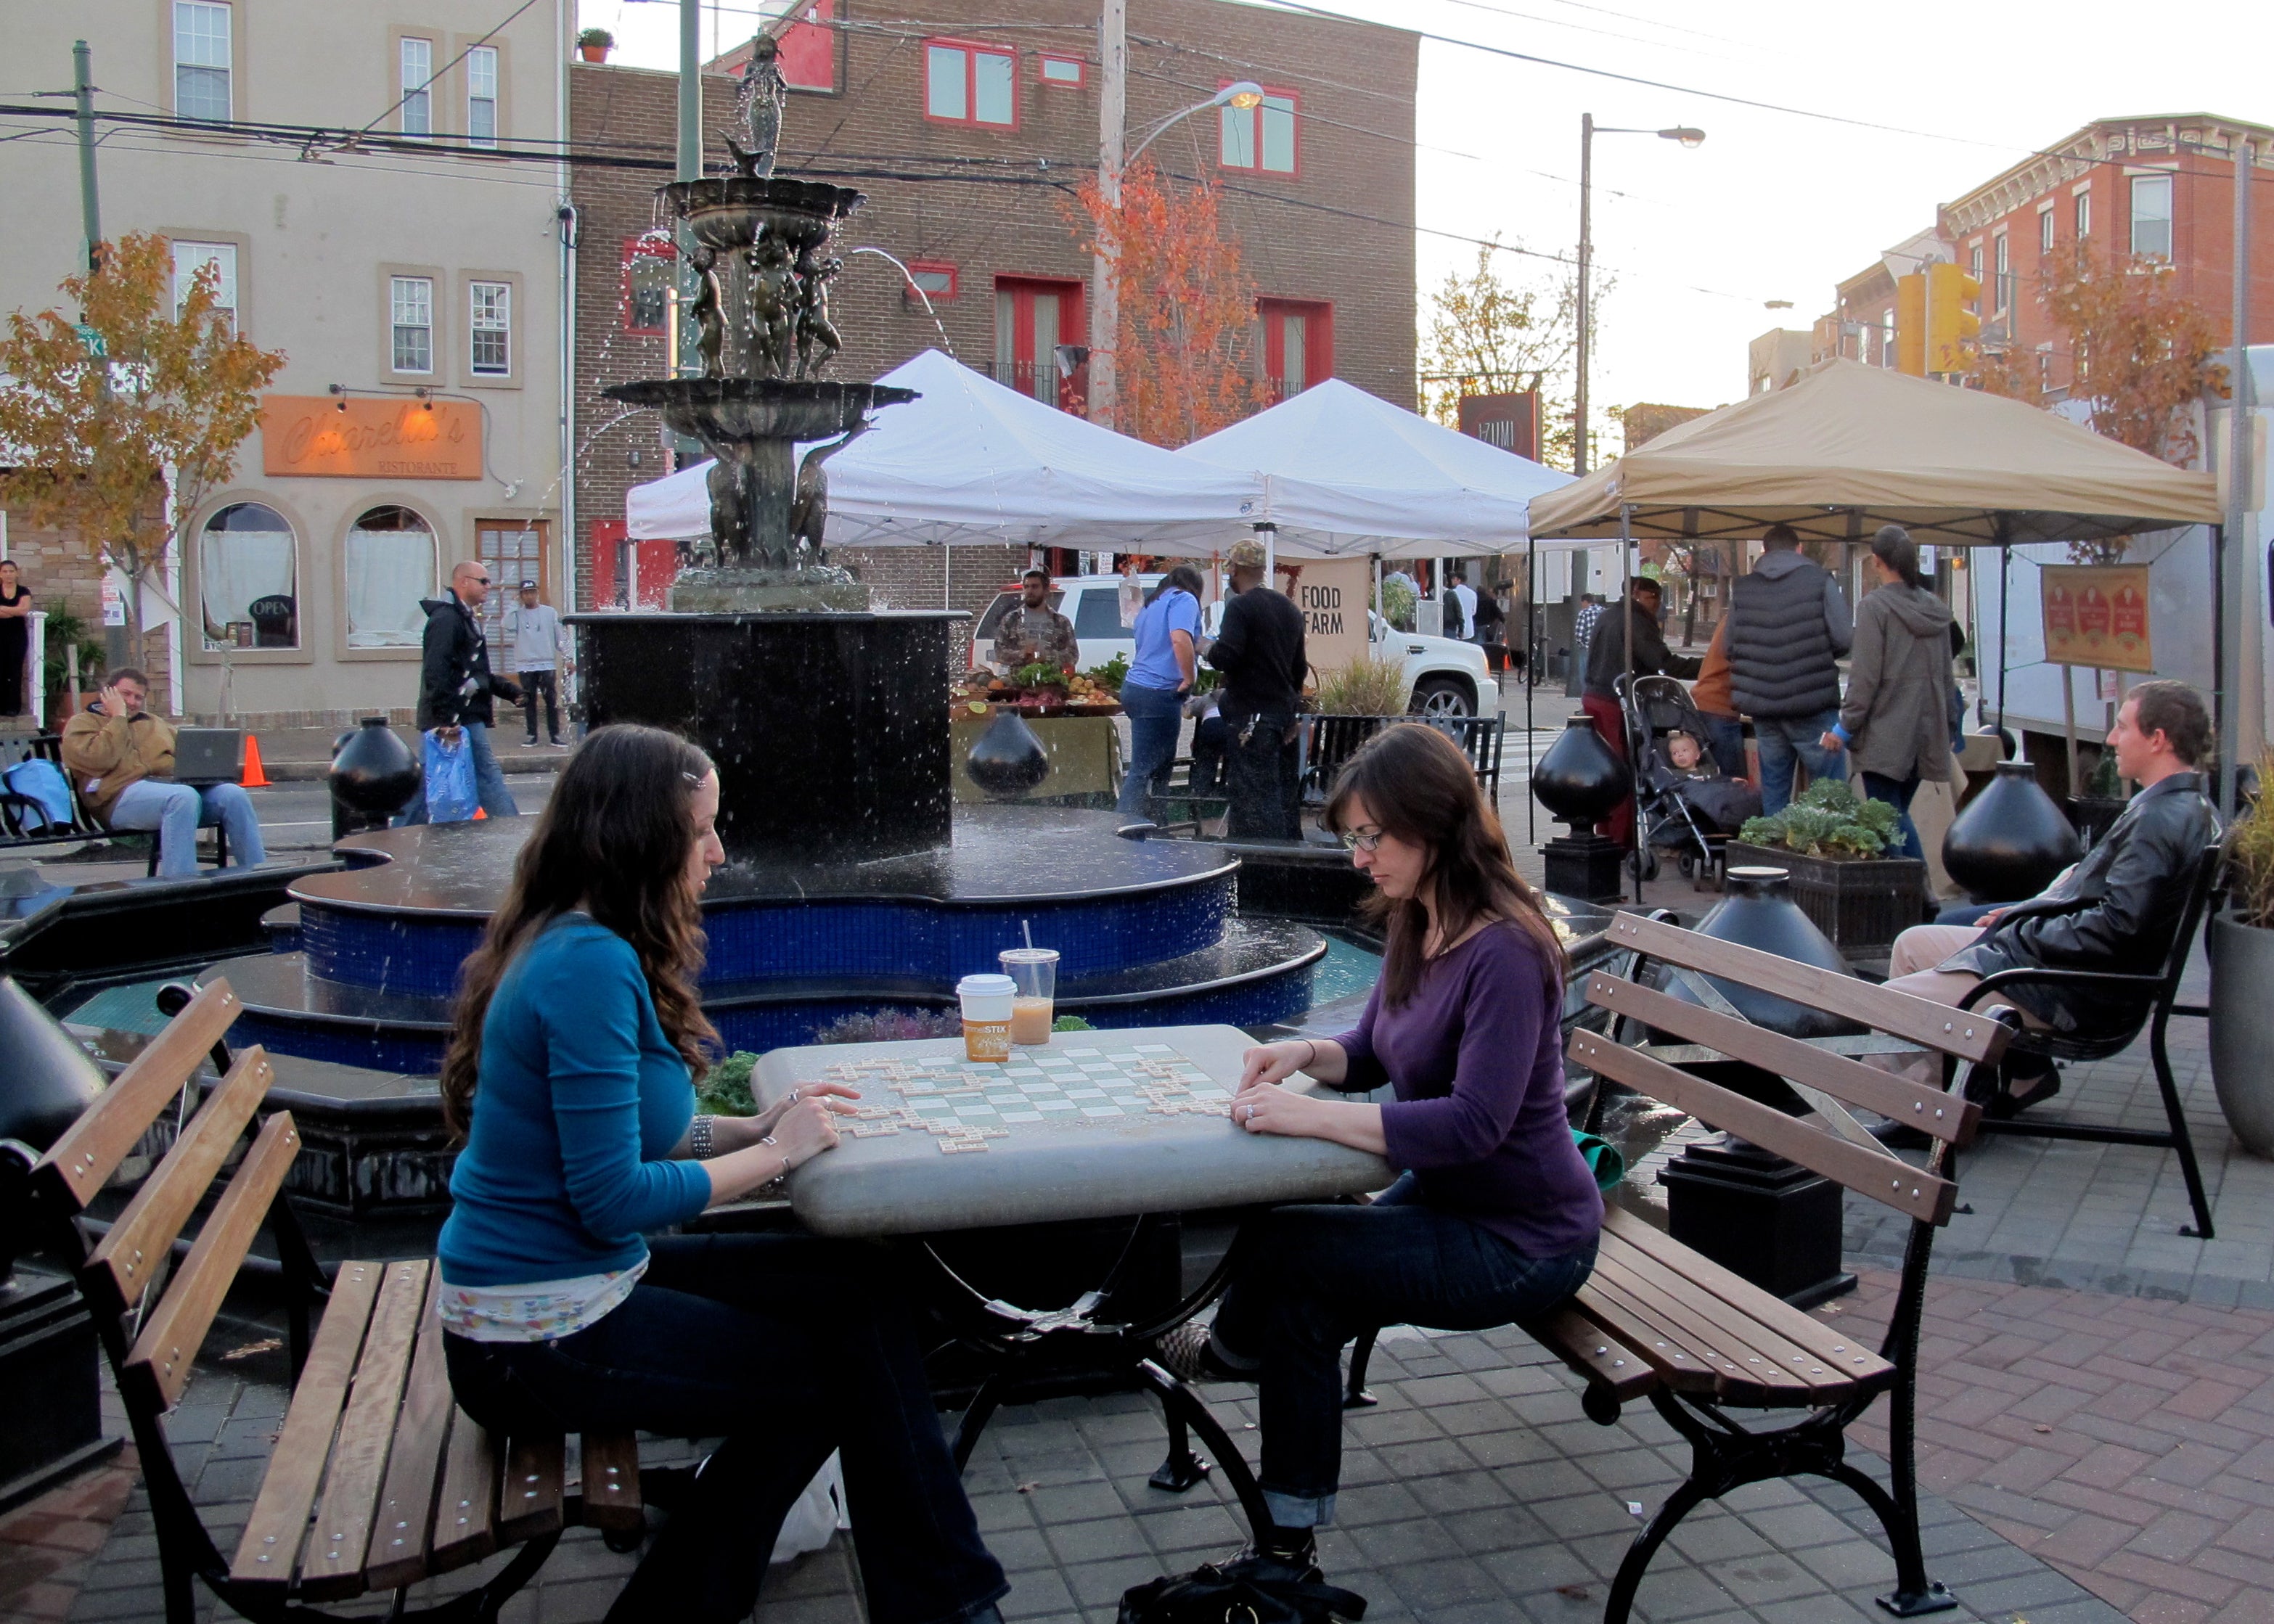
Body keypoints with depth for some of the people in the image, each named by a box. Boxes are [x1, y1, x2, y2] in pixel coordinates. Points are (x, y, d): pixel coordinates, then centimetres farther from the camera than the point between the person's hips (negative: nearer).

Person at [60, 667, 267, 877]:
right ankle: (180, 883, -44)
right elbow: (98, 759, -5)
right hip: (124, 794, -6)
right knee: (184, 797, -39)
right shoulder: (82, 723, 16)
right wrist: (119, 717, 4)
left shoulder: (153, 723, 34)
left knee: (233, 795, -23)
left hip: (172, 784, 6)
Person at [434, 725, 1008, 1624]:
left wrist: (756, 1127, -2)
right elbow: (610, 1198, -26)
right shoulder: (592, 966, -24)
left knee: (863, 1286, 3)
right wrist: (775, 1154, -14)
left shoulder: (573, 945, 6)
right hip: (538, 1339, -8)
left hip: (570, 1280, 8)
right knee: (830, 1377, 6)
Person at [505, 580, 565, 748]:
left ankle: (555, 734, 4)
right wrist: (515, 605, -9)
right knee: (529, 702, 6)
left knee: (552, 700, -1)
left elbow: (559, 638, 5)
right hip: (525, 666, 1)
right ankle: (532, 736, 11)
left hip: (547, 665, -1)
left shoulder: (550, 613, 4)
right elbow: (509, 628, -16)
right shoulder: (517, 613, 4)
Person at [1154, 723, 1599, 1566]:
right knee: (1300, 1307, -4)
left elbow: (1473, 1125, -32)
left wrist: (1309, 1116, -34)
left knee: (1282, 1246, -17)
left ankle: (1230, 1350, 11)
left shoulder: (1504, 951, -26)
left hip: (1520, 1242, -8)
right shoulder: (1414, 924, 3)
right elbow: (1373, 1053, 14)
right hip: (1445, 1202, 9)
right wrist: (1307, 1052, -8)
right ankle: (1288, 1546, 8)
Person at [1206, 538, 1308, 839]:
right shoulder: (1289, 608, 16)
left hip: (1252, 716, -9)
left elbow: (1226, 657, -22)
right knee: (1284, 793, 14)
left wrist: (1208, 648, -1)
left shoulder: (1240, 606, -12)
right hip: (1284, 713, 9)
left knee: (1253, 796, -8)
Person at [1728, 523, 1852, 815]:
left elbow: (1728, 647, 7)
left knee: (1773, 793, 10)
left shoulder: (1742, 588, 6)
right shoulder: (1820, 581, -3)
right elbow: (1845, 638, -8)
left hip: (1762, 706, 4)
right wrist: (1821, 655, 13)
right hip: (1813, 705, -4)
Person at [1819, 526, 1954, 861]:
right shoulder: (1936, 609, 10)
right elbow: (1946, 674, 16)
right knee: (1899, 815, 16)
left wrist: (1845, 727, -7)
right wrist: (1946, 726, 24)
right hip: (1925, 731, 7)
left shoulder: (1875, 606, -10)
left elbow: (1866, 676, -13)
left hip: (1885, 733, -6)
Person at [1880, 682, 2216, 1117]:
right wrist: (2026, 913, 10)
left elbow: (2118, 925, -29)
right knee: (1913, 944, 19)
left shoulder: (2161, 820, -23)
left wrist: (2024, 933, -15)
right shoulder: (2188, 809, 11)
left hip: (2078, 996, -11)